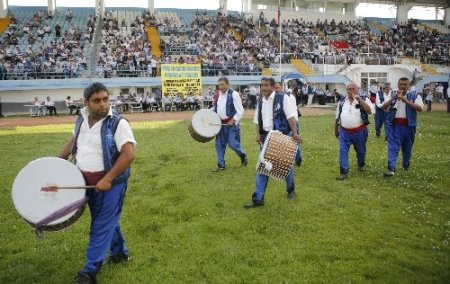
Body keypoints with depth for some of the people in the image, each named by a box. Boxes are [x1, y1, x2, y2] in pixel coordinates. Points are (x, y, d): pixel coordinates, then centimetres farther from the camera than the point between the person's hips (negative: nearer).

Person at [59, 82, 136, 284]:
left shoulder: (118, 123, -18)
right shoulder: (82, 120, 3)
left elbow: (129, 154, -24)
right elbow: (74, 140, 23)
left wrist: (107, 179, -26)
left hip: (111, 182, -7)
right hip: (89, 181, 7)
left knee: (101, 225, -1)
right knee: (106, 220, 19)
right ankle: (119, 253, 39)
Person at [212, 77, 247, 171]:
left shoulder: (234, 94, -12)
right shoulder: (216, 96, 7)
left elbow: (240, 111, -13)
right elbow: (214, 109, 19)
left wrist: (233, 120, -18)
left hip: (231, 123, -6)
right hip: (220, 123, 6)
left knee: (233, 144, -6)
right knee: (219, 144, 6)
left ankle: (243, 155, 24)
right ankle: (221, 165, 16)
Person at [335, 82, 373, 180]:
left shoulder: (364, 99, -2)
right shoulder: (341, 102, 7)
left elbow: (369, 111, -20)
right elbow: (337, 118, 15)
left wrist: (359, 99, -24)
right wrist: (336, 130, 17)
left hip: (359, 131, -1)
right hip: (344, 132, 2)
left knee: (360, 150, 17)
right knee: (343, 152, -6)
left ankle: (361, 164, 44)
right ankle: (344, 172, -2)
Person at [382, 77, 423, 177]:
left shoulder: (415, 96, 3)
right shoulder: (393, 95, 10)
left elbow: (420, 108, -12)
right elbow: (384, 107, -1)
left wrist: (406, 101, -19)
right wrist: (394, 98, -14)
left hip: (408, 125, 0)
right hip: (394, 125, 0)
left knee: (407, 146, 13)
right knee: (393, 146, -8)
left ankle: (406, 164, 34)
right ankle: (391, 168, -13)